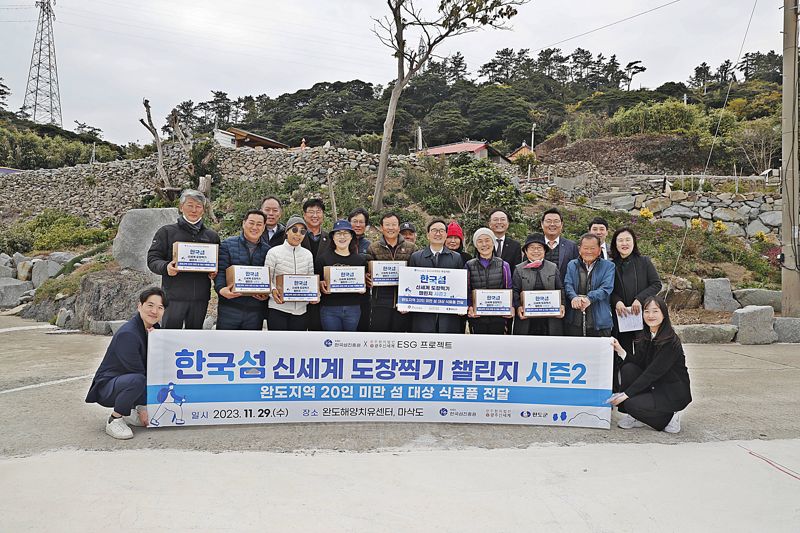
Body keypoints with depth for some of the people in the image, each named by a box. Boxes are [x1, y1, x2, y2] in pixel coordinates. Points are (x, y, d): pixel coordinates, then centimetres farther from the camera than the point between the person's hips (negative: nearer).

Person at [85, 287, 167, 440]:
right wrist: (145, 407, -19)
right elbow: (138, 373, -23)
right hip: (106, 388, -8)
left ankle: (132, 413, 4)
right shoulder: (127, 334, -24)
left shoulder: (154, 329, 1)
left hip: (128, 383, 8)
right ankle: (115, 420, -14)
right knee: (136, 381, -37)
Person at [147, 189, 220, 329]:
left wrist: (215, 273, -4)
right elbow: (152, 259, 2)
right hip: (174, 296, -3)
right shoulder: (166, 232, 5)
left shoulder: (212, 236, 14)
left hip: (201, 297, 3)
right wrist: (165, 267, -19)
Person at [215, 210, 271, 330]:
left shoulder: (268, 250, 8)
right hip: (230, 306, -2)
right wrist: (221, 288, -21)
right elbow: (220, 270, -4)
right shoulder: (228, 244, 4)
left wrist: (267, 294, -11)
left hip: (256, 311, 2)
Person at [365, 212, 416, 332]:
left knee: (400, 330, 6)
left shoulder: (411, 248, 10)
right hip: (380, 300, -1)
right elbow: (367, 272, 9)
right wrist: (367, 278, -12)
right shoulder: (373, 248, 9)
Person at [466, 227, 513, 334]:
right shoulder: (469, 266, 5)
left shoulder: (503, 265, 6)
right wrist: (469, 308, -10)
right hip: (477, 317, 0)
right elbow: (466, 292, 7)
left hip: (499, 317, 0)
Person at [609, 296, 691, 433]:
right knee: (628, 368, -14)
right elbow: (638, 363, -3)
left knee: (631, 404, -24)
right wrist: (620, 351, -21)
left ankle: (669, 418, 0)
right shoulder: (646, 337, 3)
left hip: (674, 393, -8)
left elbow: (653, 372, -25)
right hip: (654, 386, 8)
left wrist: (626, 393, -26)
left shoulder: (671, 341, -21)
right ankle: (635, 417, -3)